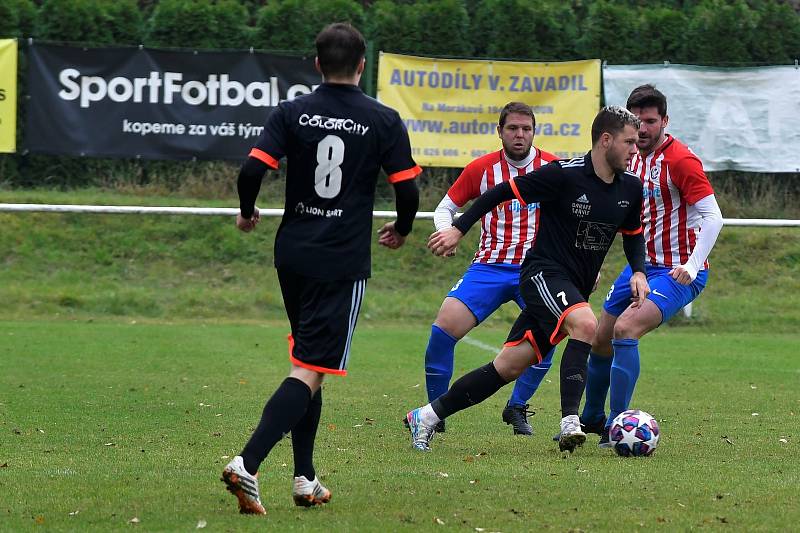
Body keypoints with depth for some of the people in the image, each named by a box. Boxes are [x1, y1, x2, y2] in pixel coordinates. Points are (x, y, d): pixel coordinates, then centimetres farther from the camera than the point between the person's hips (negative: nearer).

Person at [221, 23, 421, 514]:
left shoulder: (292, 113, 0)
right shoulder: (384, 121, -4)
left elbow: (252, 169, -9)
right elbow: (408, 190, -4)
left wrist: (247, 213, 12)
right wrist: (401, 230, 17)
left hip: (292, 256, 4)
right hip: (344, 262, -4)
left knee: (309, 361, 20)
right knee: (309, 372, -7)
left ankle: (305, 478, 19)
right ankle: (247, 465, -25)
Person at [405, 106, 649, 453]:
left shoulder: (630, 188, 4)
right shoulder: (564, 174, -16)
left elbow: (633, 235, 22)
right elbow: (504, 191, -8)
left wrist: (638, 272, 3)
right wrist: (458, 229, -10)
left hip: (575, 289, 7)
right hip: (544, 273, -7)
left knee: (509, 367, 2)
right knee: (585, 323, -35)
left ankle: (426, 417, 12)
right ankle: (570, 422, -36)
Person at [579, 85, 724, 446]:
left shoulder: (680, 160, -17)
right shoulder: (634, 158, 8)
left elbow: (713, 216, -22)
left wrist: (691, 265, -32)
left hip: (679, 272, -9)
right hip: (642, 265, 9)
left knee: (625, 329, -26)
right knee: (600, 338, 13)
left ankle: (617, 425, -20)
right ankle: (592, 419, 35)